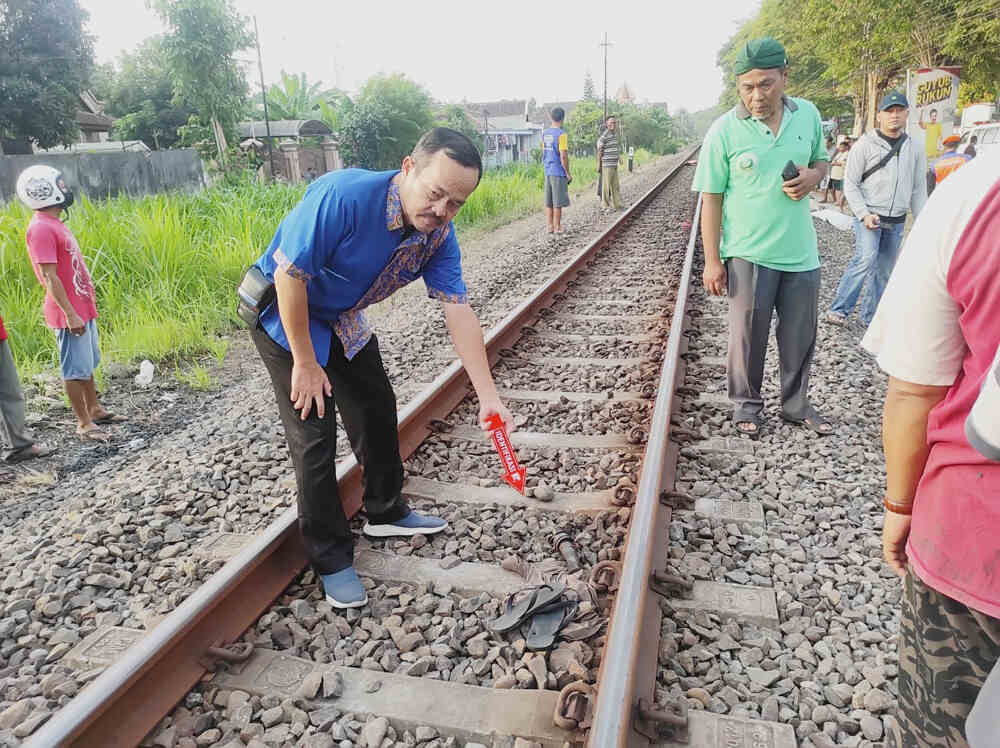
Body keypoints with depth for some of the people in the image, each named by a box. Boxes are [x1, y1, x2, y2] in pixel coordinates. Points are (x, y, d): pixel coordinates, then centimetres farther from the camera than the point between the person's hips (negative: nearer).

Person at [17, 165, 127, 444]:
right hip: (70, 314, -10)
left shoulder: (54, 223, 12)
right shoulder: (41, 229, -18)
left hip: (83, 308, 10)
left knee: (88, 364, 19)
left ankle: (95, 409, 32)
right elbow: (50, 277, -22)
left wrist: (89, 294, 21)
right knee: (76, 369, 0)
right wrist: (70, 314, -23)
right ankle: (84, 424, 9)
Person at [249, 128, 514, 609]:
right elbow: (290, 275, -30)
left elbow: (458, 311, -14)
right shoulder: (343, 196, -36)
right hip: (283, 313, -7)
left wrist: (488, 396, -19)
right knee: (314, 435, -7)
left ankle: (386, 512, 36)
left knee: (378, 410, 14)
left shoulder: (438, 234, -14)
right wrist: (305, 363, -22)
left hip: (343, 319, 7)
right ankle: (330, 559, 9)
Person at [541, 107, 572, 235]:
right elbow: (563, 156, -17)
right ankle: (557, 228, 4)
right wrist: (568, 174, -11)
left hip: (547, 171, 7)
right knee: (558, 202, 0)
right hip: (559, 172, -7)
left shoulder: (545, 133, 8)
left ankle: (550, 227, 14)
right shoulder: (562, 134, -13)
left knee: (549, 202, 10)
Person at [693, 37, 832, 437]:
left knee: (801, 336, 13)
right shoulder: (724, 130, -8)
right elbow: (711, 197, -7)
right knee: (748, 336, 8)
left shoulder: (808, 115, 2)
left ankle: (796, 405, 31)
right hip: (748, 253, -4)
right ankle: (746, 405, 26)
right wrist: (712, 261, -9)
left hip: (801, 251, 4)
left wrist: (813, 176, -8)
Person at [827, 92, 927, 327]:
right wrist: (864, 214, -15)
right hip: (869, 216, -5)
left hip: (896, 222, 5)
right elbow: (850, 184, -5)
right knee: (865, 259, -23)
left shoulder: (913, 149, 10)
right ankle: (839, 309, -16)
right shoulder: (865, 145, -4)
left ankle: (869, 317, 18)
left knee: (884, 270, 8)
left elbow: (918, 189, 15)